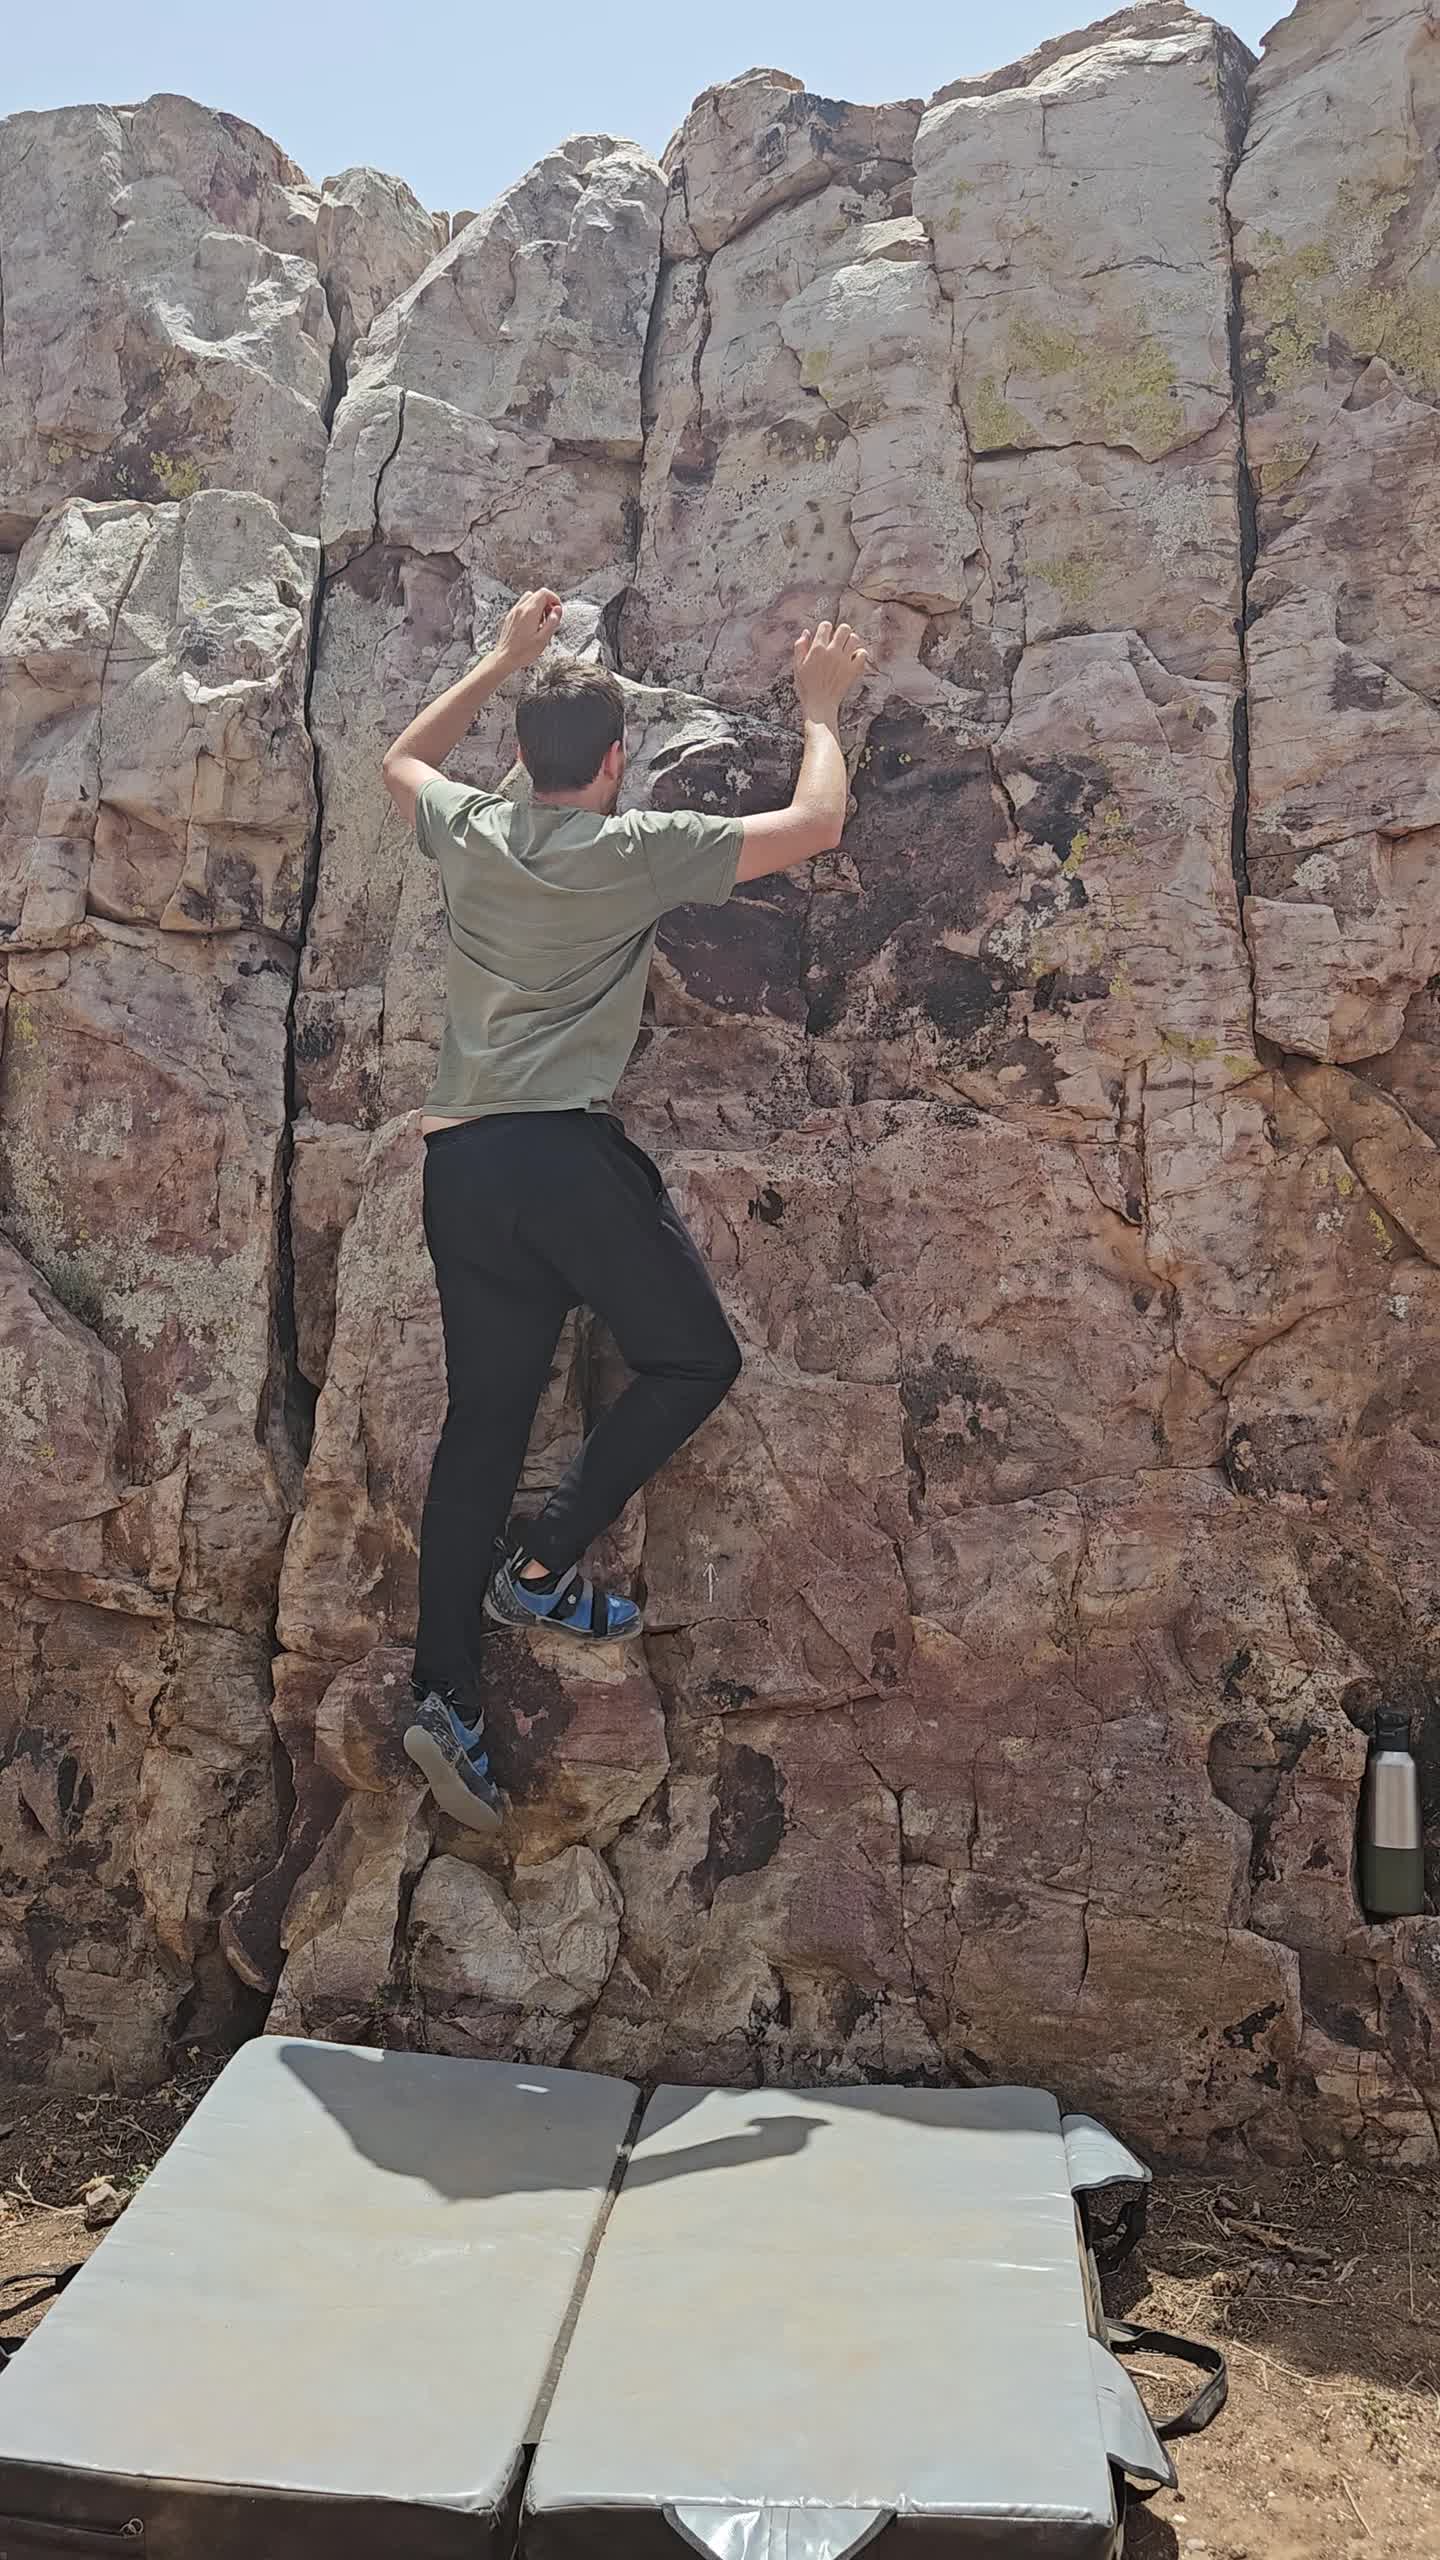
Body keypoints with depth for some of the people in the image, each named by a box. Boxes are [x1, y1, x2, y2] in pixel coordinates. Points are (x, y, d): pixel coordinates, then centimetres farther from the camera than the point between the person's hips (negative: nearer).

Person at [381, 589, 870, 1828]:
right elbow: (815, 827, 6)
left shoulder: (467, 831, 12)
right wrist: (822, 707, 22)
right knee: (696, 1358, 12)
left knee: (485, 1415, 9)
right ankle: (545, 1562, 3)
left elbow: (403, 756, 37)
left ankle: (447, 1692, 4)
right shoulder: (639, 849, -1)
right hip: (570, 1153, -6)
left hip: (460, 1160, 6)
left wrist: (504, 659, 42)